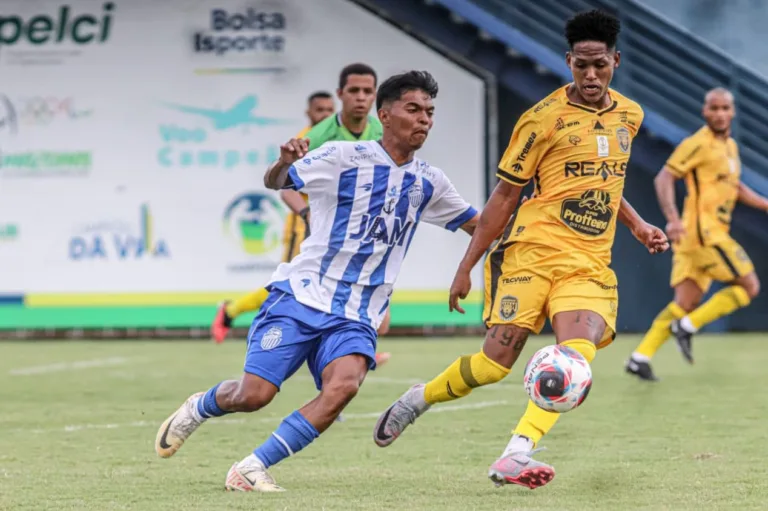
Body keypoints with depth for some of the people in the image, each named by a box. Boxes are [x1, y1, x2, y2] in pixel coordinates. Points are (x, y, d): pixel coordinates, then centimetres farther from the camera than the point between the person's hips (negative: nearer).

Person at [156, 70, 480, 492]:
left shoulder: (427, 183, 10)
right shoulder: (344, 157, -4)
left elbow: (479, 224, 23)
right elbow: (274, 182, -4)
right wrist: (284, 162, -27)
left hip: (355, 316, 3)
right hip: (301, 295, -3)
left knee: (344, 386, -27)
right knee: (253, 395, -10)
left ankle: (251, 468, -19)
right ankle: (198, 408, 26)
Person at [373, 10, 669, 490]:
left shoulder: (630, 115, 12)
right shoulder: (545, 117, -5)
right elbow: (505, 194, -1)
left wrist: (637, 224, 17)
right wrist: (466, 266, -1)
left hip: (590, 266, 4)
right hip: (533, 252, -4)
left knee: (578, 354, -23)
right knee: (496, 362, -10)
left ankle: (516, 456, -27)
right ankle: (416, 400, 19)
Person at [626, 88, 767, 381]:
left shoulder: (730, 146, 18)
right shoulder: (699, 144, -10)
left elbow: (735, 187, 32)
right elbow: (664, 178, -16)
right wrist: (673, 219, -29)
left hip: (711, 233, 9)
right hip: (703, 232, -9)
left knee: (685, 303, 5)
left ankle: (640, 358, 3)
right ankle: (687, 327, -4)